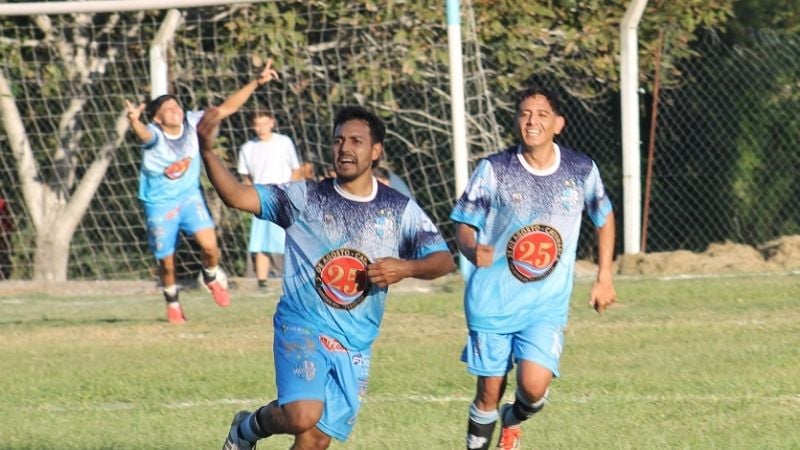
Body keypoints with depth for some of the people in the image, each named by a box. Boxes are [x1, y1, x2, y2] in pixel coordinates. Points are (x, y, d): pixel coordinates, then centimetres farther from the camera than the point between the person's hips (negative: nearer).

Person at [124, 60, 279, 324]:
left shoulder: (192, 123, -12)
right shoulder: (154, 135, -25)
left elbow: (227, 107, -7)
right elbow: (143, 134, -50)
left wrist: (256, 83, -13)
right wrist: (134, 121, -74)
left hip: (190, 196, 3)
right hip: (159, 203, -3)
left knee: (209, 245, -17)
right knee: (167, 262, 4)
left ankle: (211, 278, 18)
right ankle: (172, 303, 35)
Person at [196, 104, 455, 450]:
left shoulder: (400, 210, 5)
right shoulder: (304, 198, -1)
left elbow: (444, 260, 5)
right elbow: (237, 196, -9)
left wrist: (407, 268, -16)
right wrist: (207, 151, -24)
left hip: (355, 347, 3)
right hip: (303, 329, -3)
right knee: (303, 416, -26)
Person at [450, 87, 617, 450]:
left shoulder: (581, 170, -1)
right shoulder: (494, 170, -5)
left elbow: (604, 218, 17)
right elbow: (464, 225, 0)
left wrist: (604, 277, 14)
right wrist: (472, 250, -22)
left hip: (547, 305, 0)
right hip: (492, 300, 0)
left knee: (534, 387, -16)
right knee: (489, 394, 2)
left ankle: (514, 420, 20)